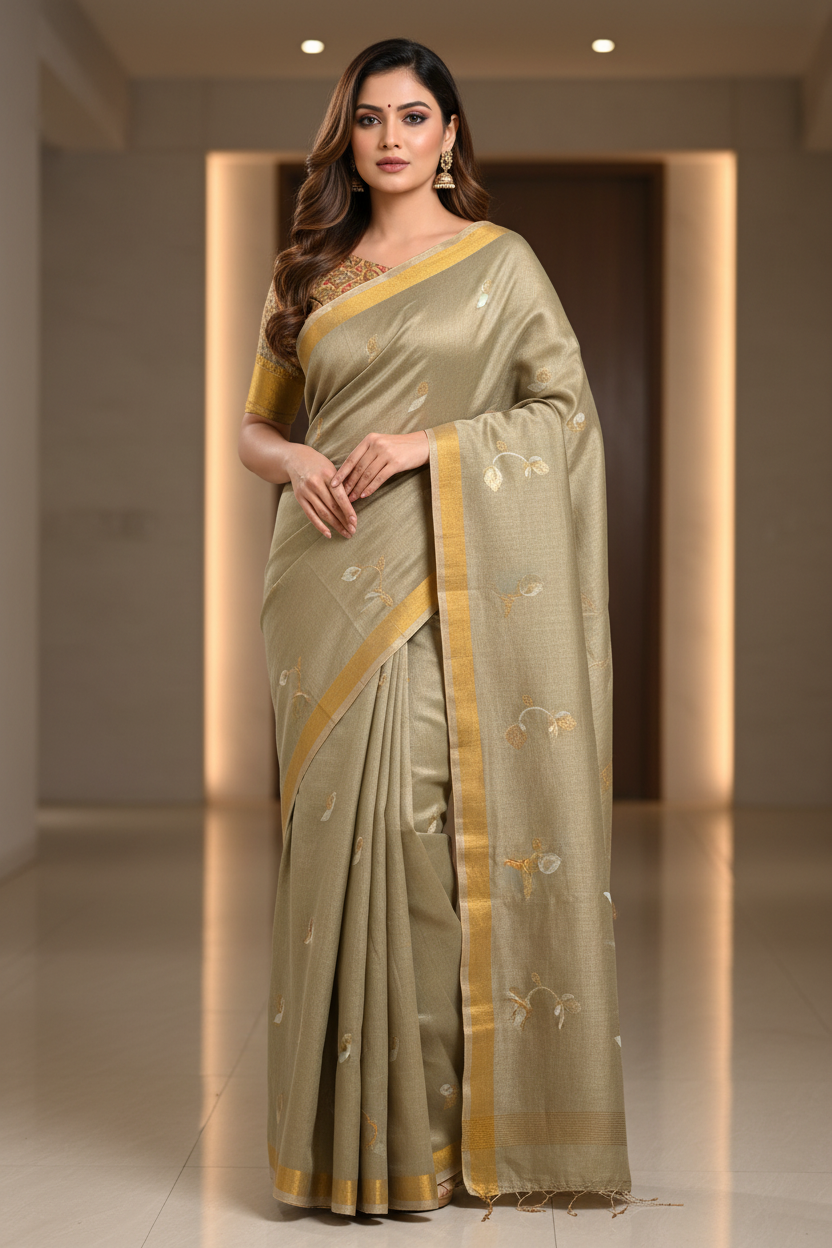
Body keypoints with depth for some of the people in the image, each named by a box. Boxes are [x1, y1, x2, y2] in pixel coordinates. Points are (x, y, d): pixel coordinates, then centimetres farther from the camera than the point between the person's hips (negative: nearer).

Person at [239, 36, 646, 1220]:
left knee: (428, 821, -10)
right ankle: (353, 1126, 9)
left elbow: (569, 411, -1)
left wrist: (429, 442, -13)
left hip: (444, 580, -3)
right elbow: (255, 424, 19)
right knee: (340, 824, 0)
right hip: (329, 580, 3)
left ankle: (446, 1120, 2)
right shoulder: (307, 275, 15)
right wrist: (295, 460, -4)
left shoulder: (501, 260, 6)